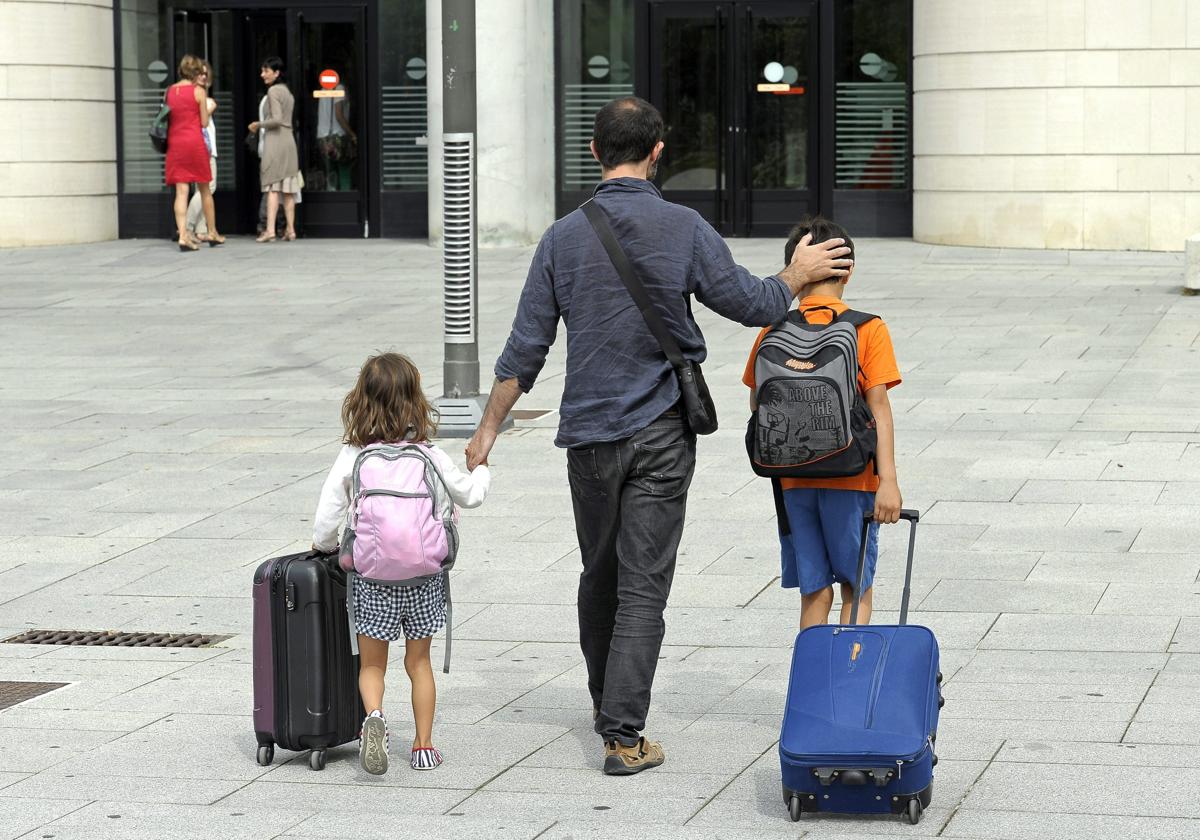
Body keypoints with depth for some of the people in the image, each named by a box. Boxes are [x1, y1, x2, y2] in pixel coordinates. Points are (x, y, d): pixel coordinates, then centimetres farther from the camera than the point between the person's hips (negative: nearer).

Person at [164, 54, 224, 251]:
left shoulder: (169, 92, 8)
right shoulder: (198, 91, -4)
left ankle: (183, 235, -15)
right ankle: (212, 233, 21)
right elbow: (204, 122, -3)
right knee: (205, 190, 11)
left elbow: (166, 120, 11)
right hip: (194, 142, -3)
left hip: (174, 144, 3)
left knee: (181, 191, -3)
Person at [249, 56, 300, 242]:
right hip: (289, 140, 8)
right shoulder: (287, 92, 17)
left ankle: (270, 230, -15)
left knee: (272, 188, -10)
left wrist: (258, 124, -5)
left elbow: (277, 119, -18)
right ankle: (290, 230, 6)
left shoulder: (273, 91, -9)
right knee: (288, 189, 7)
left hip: (275, 141, -8)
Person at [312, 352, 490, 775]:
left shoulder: (351, 459, -6)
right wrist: (480, 468, 29)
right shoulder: (429, 457, -4)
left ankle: (374, 714, -17)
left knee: (372, 664, 11)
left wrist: (324, 546, 15)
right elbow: (470, 495, 8)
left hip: (372, 577, -1)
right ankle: (423, 745, 16)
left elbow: (326, 521, -6)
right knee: (419, 661, 16)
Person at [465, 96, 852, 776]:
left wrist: (490, 426, 10)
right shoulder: (682, 229, -9)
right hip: (662, 434, -3)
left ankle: (607, 708, 34)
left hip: (589, 432, 3)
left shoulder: (564, 236, -1)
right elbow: (751, 304, -2)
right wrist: (798, 276, 17)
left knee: (600, 574, 18)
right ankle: (624, 736, -8)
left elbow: (527, 345, 1)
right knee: (643, 583, -2)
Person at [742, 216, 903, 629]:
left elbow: (757, 404, 7)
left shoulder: (773, 332, 0)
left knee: (814, 591, 9)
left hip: (793, 481, 2)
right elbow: (878, 407, -11)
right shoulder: (868, 330, -6)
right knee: (856, 588, 11)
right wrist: (888, 480, -14)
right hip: (851, 477, -2)